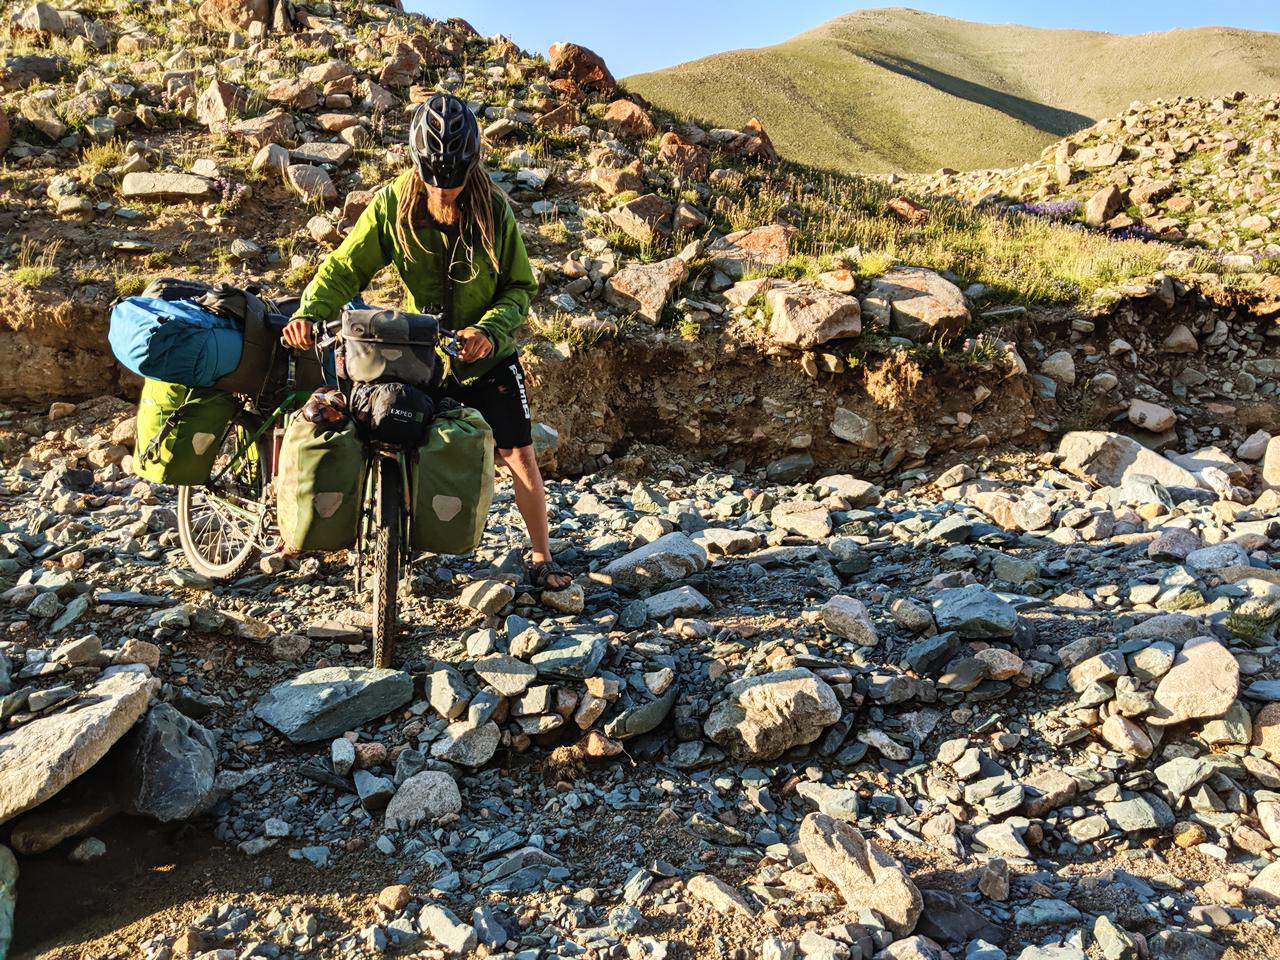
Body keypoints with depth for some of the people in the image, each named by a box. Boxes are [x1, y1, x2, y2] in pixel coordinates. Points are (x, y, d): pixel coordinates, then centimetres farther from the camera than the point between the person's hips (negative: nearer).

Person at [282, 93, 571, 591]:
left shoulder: (494, 210, -13)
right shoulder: (393, 204, -12)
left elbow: (521, 286, -8)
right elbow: (346, 266, -13)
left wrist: (489, 331, -26)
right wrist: (309, 310, -31)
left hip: (488, 357, -1)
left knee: (519, 455, -1)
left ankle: (541, 558, 14)